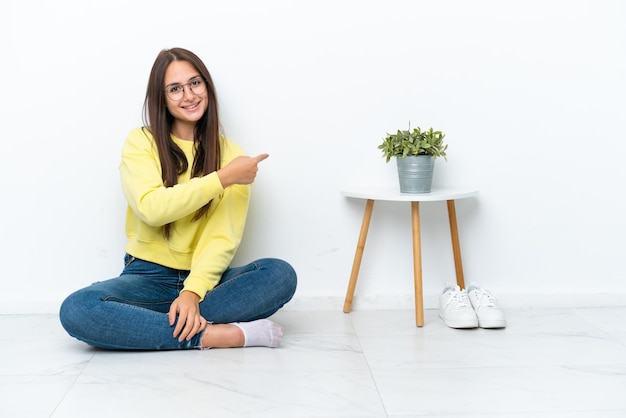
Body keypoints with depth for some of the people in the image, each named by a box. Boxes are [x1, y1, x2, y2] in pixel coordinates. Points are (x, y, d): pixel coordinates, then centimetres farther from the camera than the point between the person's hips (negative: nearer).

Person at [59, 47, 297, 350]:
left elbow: (224, 236, -7)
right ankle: (209, 335, -28)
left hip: (205, 279, 1)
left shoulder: (230, 154, 4)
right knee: (77, 310, -31)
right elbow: (152, 208, -16)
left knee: (281, 274, -26)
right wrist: (222, 178, -16)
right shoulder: (141, 142, 2)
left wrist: (193, 292, -24)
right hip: (149, 276, 0)